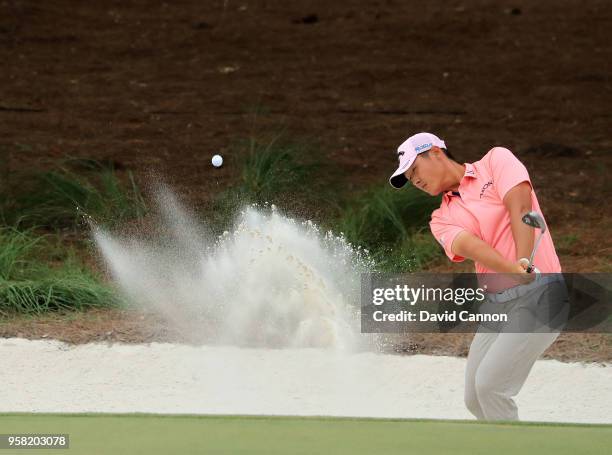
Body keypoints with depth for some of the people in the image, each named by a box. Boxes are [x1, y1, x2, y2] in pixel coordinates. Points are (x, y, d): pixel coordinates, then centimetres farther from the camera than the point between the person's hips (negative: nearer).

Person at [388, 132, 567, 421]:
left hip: (539, 296, -7)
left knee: (489, 385, -16)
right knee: (475, 399, 5)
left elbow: (520, 206, -13)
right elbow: (468, 246, -8)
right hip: (495, 305, 7)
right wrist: (512, 270, -29)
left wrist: (525, 262, -29)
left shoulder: (496, 161, 3)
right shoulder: (442, 220, 13)